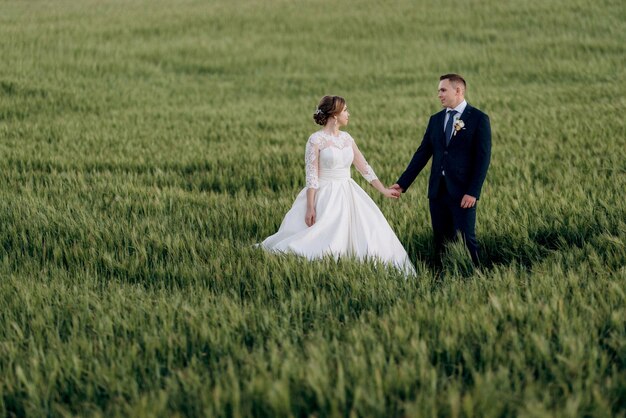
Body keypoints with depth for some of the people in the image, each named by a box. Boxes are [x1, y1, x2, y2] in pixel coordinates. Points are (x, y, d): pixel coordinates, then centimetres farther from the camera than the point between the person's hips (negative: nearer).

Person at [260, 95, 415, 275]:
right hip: (326, 198, -7)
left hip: (349, 196, 7)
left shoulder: (347, 138, 9)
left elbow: (364, 167, 14)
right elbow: (312, 176, -13)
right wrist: (310, 208, -18)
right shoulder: (316, 140, -10)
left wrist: (384, 190, 12)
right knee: (324, 241, -7)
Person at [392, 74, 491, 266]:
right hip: (437, 190, 5)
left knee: (466, 239, -7)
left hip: (462, 191, -5)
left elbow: (483, 158, -9)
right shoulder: (436, 119, 12)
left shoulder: (478, 119, -4)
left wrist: (473, 192, -16)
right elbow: (422, 154, 12)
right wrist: (403, 183, 5)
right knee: (441, 240, 7)